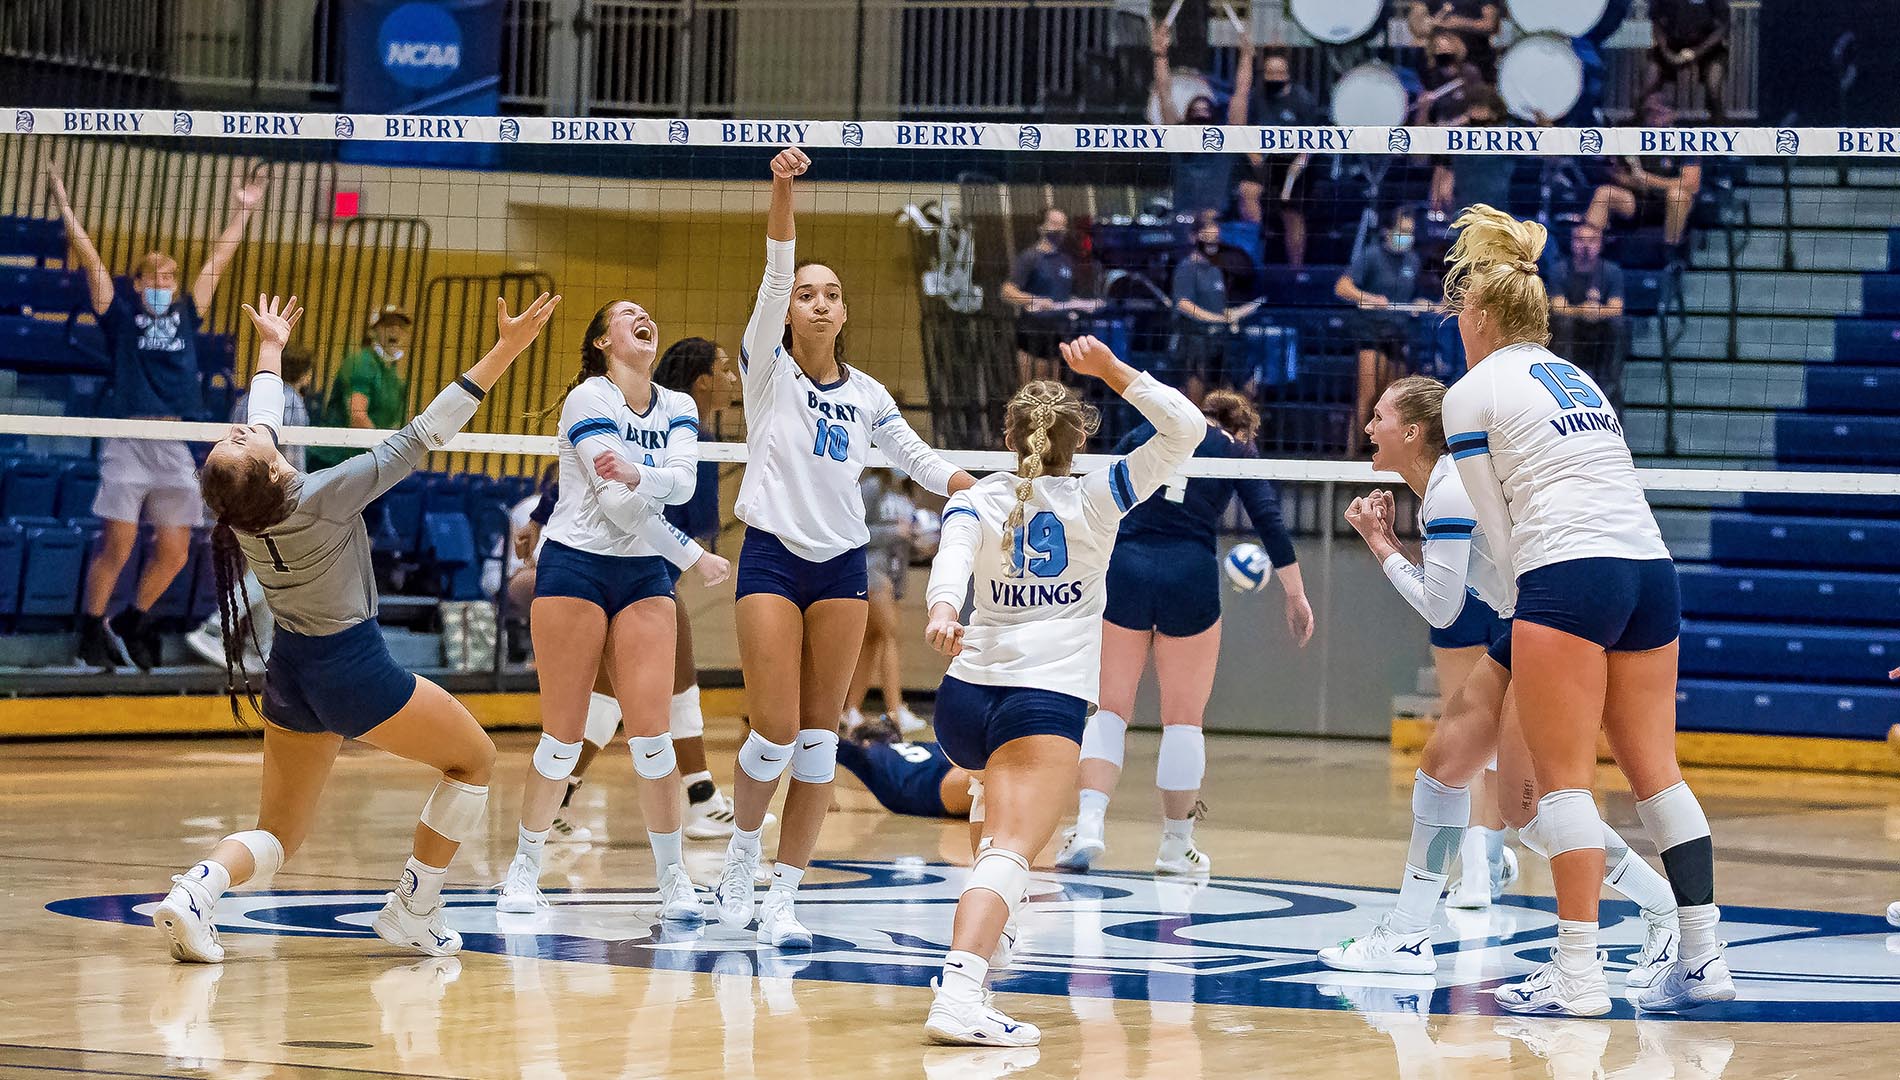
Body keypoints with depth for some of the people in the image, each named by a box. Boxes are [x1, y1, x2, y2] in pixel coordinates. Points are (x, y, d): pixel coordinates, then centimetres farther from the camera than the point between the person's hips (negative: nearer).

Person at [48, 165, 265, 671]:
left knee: (173, 553, 3)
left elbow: (218, 259, 21)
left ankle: (132, 621, 25)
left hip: (176, 447, 4)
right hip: (128, 442, -4)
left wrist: (243, 211, 23)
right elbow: (89, 256, 6)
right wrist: (63, 203, 4)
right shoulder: (120, 315, 8)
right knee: (117, 544, -7)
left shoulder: (187, 315, 17)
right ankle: (91, 631, 8)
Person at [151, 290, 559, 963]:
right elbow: (423, 437, -26)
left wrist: (270, 347, 32)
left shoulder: (241, 499, -9)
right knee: (474, 760, 15)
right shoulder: (324, 497, -26)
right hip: (353, 670, -7)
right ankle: (413, 912, 13)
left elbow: (265, 413, 13)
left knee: (278, 835, 13)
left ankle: (199, 885, -18)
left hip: (288, 678, 7)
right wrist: (506, 350, -24)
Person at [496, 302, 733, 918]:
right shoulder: (588, 400, -8)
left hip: (645, 576, 4)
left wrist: (636, 473, -29)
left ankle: (673, 878, 4)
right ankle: (524, 871, 12)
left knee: (651, 734, -6)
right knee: (564, 738, -4)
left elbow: (683, 482, -9)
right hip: (575, 567, -4)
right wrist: (693, 556, -8)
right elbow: (619, 506, -13)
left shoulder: (678, 408, 10)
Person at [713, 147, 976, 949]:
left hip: (843, 567, 4)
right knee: (774, 733, -11)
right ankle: (741, 852, 17)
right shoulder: (768, 370, 0)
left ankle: (783, 897, 5)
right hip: (772, 560, -4)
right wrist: (783, 190, -25)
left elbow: (924, 464, 18)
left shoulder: (868, 395, 12)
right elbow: (775, 274, -13)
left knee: (819, 739, 0)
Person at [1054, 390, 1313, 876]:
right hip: (1190, 579, -1)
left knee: (1110, 711, 8)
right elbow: (1269, 521, 2)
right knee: (1183, 720, 9)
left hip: (1123, 570, 2)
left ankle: (1089, 822, -12)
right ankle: (1176, 846, 16)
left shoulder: (1145, 434, 16)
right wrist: (1296, 596, 6)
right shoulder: (1236, 451, 10)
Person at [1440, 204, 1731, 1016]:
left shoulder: (1471, 393, 3)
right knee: (1656, 771, 9)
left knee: (1565, 780, -5)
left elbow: (1498, 528, 2)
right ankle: (1704, 959, 8)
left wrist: (1513, 610, 13)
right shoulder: (1577, 377, 23)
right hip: (1651, 568, 7)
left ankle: (1578, 973, -9)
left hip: (1566, 576, -7)